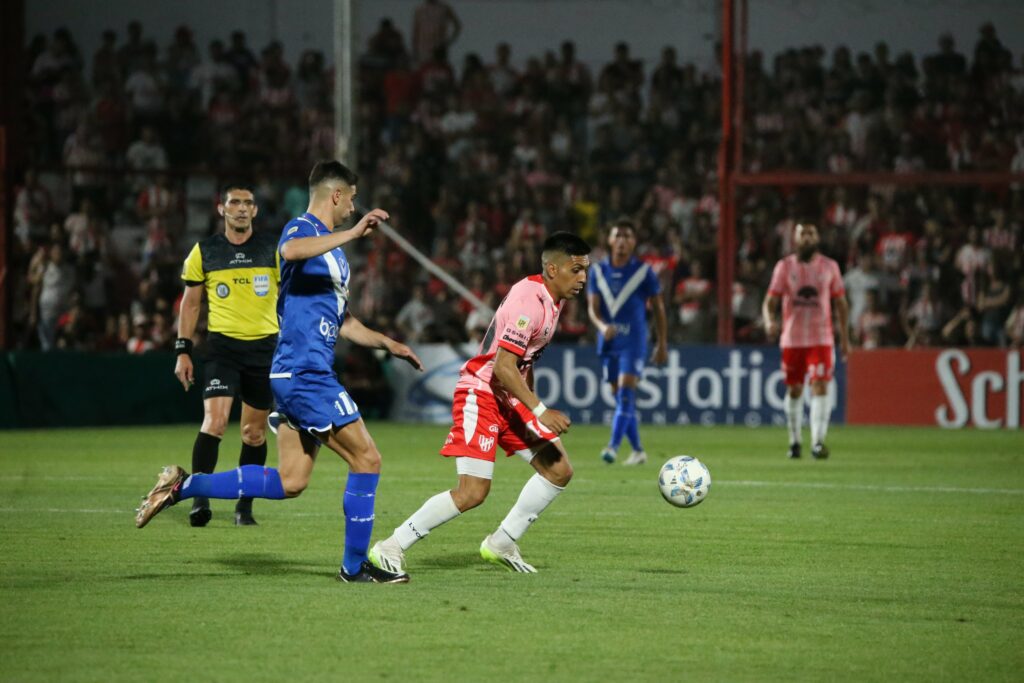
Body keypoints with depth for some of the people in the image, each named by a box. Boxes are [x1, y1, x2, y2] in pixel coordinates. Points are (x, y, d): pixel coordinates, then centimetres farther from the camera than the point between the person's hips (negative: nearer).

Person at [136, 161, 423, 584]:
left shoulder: (332, 249, 23)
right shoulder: (302, 229, -8)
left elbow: (342, 322, 33)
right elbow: (290, 250, -36)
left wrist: (386, 343, 24)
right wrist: (352, 234, -37)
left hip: (298, 375, 10)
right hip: (305, 371, -10)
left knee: (289, 482, 8)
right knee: (366, 460, -5)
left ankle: (183, 486, 10)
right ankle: (355, 567, 3)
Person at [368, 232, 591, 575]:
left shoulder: (550, 299, 9)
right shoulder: (528, 302, -22)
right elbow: (503, 367, -28)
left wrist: (530, 409, 26)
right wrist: (540, 412, -31)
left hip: (509, 401, 10)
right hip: (481, 395, -10)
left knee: (559, 470, 4)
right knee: (473, 492, -16)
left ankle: (501, 543, 13)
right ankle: (391, 547, -6)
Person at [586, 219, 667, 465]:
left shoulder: (644, 271, -2)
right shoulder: (598, 271, 6)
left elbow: (658, 308, 4)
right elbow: (592, 307, 2)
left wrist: (662, 344, 3)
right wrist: (602, 326, -20)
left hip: (634, 341, -4)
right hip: (608, 342, 4)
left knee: (625, 393, -17)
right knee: (620, 397, 8)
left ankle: (613, 447, -25)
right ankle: (637, 451, 18)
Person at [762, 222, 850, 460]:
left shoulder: (829, 267, 4)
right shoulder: (784, 266, 3)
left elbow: (841, 304, 11)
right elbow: (770, 301, 1)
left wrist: (845, 338, 8)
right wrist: (770, 321, -20)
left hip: (821, 339, -1)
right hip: (792, 339, 1)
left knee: (820, 387, -15)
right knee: (794, 390, 9)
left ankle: (818, 442, -22)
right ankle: (794, 441, 24)